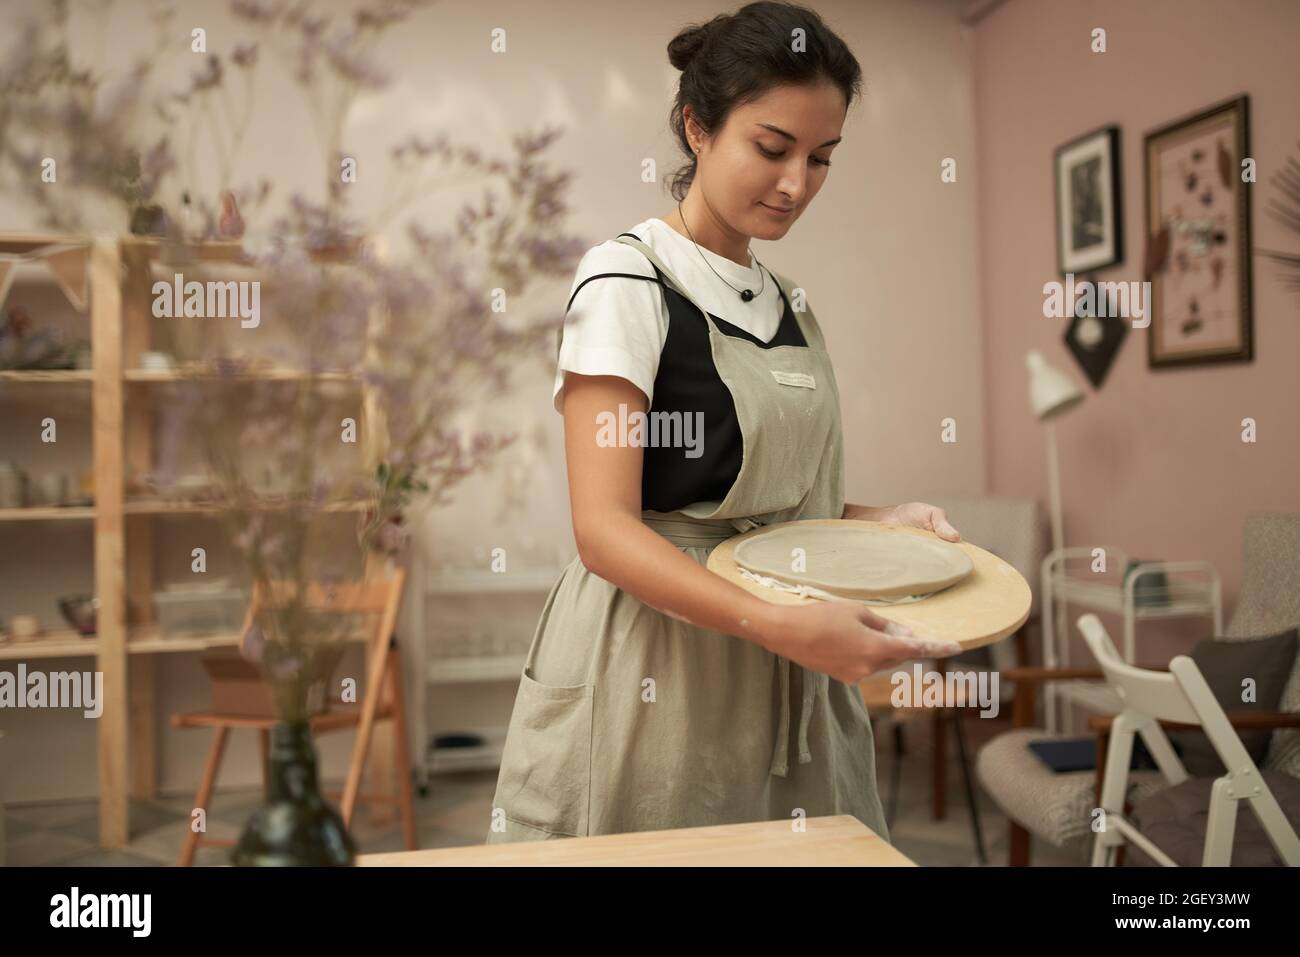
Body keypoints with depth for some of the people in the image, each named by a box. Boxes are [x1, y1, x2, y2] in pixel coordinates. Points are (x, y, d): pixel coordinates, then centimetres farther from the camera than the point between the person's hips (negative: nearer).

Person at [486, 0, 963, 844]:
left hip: (784, 678, 7)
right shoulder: (628, 279, -11)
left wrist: (882, 519, -1)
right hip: (654, 664, -6)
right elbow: (605, 528, -20)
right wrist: (779, 623, -32)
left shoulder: (788, 302, 10)